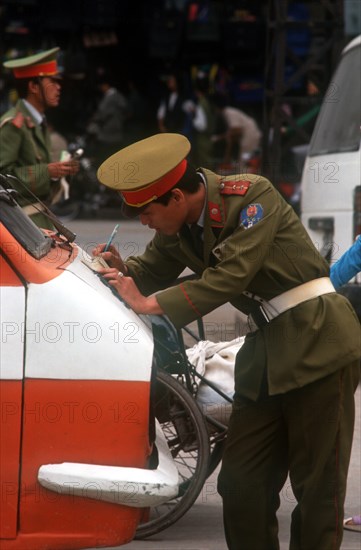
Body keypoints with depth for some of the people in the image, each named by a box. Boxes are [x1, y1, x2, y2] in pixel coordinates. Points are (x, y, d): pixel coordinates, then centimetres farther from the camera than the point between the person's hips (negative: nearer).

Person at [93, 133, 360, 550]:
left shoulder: (252, 196, -16)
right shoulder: (178, 227, 7)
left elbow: (228, 278, -22)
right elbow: (152, 271, 19)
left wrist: (147, 303, -21)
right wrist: (120, 269, -4)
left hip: (318, 346, -8)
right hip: (266, 351, 8)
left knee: (316, 488, -4)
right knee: (240, 484, 6)